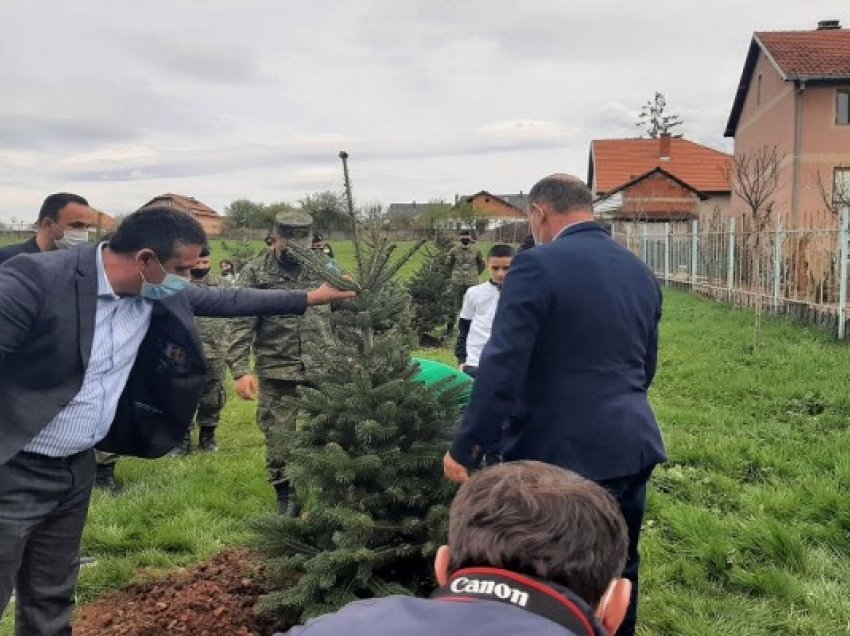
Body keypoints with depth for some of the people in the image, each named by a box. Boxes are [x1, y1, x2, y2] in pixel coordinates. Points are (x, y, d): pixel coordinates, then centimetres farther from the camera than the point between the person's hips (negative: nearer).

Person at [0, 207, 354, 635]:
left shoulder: (160, 292, -2)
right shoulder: (36, 279, -24)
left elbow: (225, 299, 11)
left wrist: (308, 299, 17)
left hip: (78, 466, 7)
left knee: (53, 601, 20)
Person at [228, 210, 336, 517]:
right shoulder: (255, 272, -2)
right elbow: (241, 326, -7)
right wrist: (241, 370, -16)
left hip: (323, 371, 2)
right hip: (276, 374, -1)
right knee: (278, 440, 5)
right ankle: (287, 500, 22)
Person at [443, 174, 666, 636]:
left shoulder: (539, 265, -14)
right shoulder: (640, 271, 9)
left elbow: (502, 365, -19)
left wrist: (465, 447, -13)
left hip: (565, 450, -7)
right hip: (632, 445, 7)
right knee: (618, 571, 20)